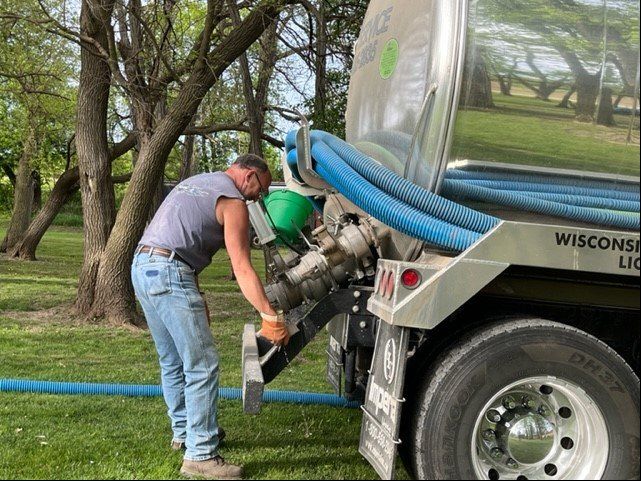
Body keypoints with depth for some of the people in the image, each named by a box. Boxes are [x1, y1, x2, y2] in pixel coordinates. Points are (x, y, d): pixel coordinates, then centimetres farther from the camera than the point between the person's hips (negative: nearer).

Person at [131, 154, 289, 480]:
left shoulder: (196, 183, 24)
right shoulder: (233, 201, -4)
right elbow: (241, 268, -13)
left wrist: (195, 295, 19)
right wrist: (270, 317, -15)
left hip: (142, 266, 10)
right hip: (169, 272, -10)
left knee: (172, 362, 20)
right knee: (202, 366, -6)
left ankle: (184, 432, 32)